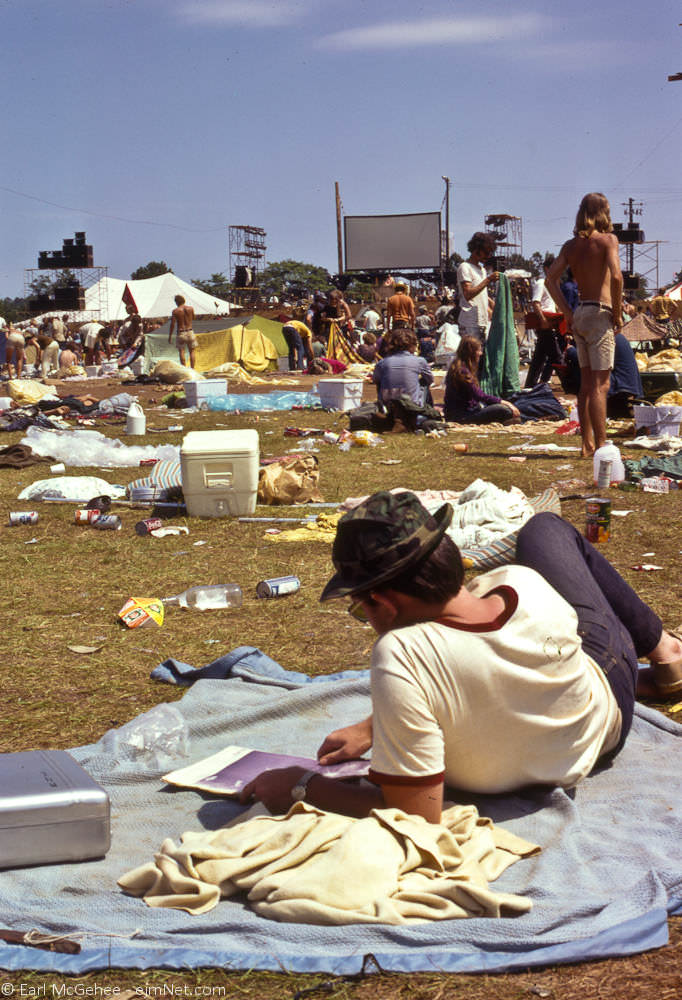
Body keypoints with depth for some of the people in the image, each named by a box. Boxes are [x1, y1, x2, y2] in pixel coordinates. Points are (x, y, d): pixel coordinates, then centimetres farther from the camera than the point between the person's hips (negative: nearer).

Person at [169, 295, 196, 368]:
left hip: (181, 333, -2)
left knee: (181, 351, 4)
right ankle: (192, 369, 2)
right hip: (190, 332, 2)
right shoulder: (190, 308, 1)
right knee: (192, 351, 8)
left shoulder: (175, 311, -6)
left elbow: (172, 324, -8)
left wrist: (170, 336, -1)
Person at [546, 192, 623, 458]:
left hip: (579, 315, 7)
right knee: (600, 384, -6)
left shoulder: (571, 245, 12)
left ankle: (587, 444, 16)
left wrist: (568, 313, 9)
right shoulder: (608, 239, -5)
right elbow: (616, 276, -19)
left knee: (586, 384, 12)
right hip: (599, 314, -6)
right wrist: (617, 313, -9)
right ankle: (601, 446, -5)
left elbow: (551, 278, 8)